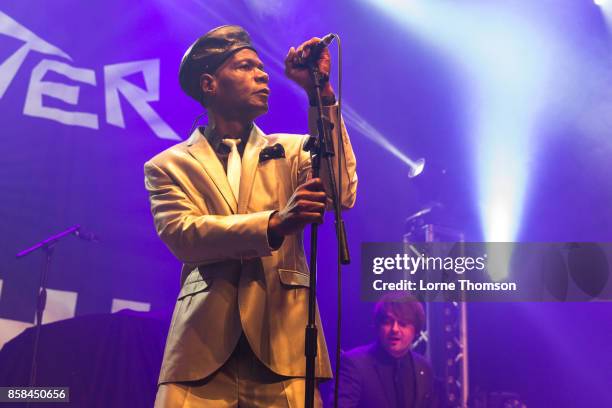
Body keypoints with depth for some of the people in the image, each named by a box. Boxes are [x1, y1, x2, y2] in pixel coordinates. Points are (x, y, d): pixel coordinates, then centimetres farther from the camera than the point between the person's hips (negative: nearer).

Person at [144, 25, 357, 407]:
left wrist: (320, 93, -8)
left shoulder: (291, 150, 16)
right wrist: (274, 224, -22)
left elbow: (341, 195, -3)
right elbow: (182, 234, -7)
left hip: (283, 341, 1)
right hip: (203, 347, -1)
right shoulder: (169, 165, 11)